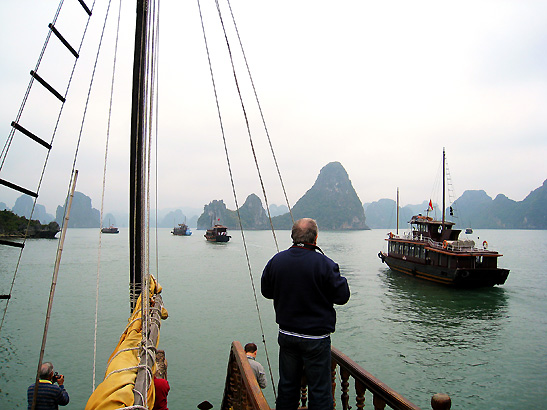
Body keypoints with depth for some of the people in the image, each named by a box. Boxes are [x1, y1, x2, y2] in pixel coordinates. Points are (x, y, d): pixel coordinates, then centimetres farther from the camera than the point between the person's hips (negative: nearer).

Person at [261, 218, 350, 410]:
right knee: (319, 389, 9)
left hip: (286, 335, 5)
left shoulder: (276, 261, -5)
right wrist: (338, 278, 5)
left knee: (287, 386, 19)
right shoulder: (324, 264, -20)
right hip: (315, 339, -4)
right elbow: (342, 296, -11)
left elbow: (266, 291, 7)